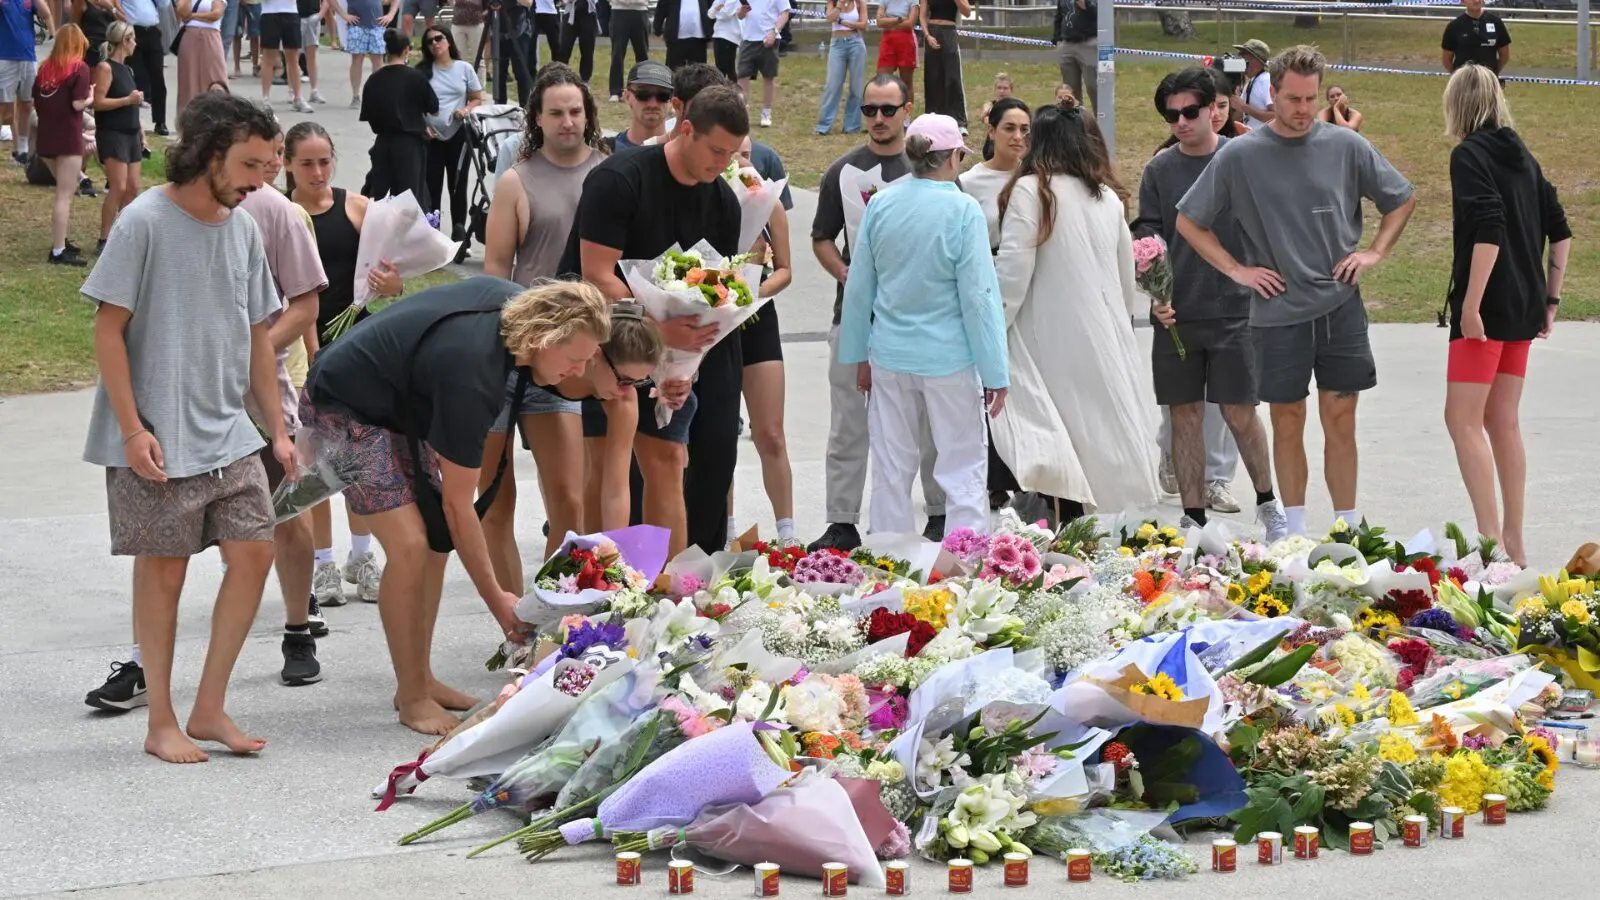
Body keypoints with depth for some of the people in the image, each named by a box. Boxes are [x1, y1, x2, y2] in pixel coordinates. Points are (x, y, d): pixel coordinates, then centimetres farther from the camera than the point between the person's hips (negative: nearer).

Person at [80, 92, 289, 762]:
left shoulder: (243, 230, 9)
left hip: (229, 435, 6)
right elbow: (108, 331, -10)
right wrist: (133, 429, -14)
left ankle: (209, 709, 11)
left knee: (253, 552, 0)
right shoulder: (145, 221, -10)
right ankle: (161, 723, 12)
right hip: (157, 441, -6)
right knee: (163, 572, 1)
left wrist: (277, 429, 14)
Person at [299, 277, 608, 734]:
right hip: (343, 406, -9)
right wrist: (496, 599, -19)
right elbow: (458, 505, -26)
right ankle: (412, 699, -6)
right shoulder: (472, 378, -35)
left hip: (398, 398, 9)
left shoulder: (517, 302, -12)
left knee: (437, 537, 5)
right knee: (409, 545, -18)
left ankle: (421, 679, 14)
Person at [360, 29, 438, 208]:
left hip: (383, 143, 3)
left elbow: (368, 116, 3)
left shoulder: (374, 80, -1)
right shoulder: (415, 77, -10)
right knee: (412, 193, 4)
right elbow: (434, 110, -3)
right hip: (410, 143, -3)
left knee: (376, 191, 13)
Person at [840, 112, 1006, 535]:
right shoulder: (962, 211, -12)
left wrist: (860, 356, 17)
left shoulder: (880, 205, 1)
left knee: (891, 470, 12)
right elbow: (977, 296, -11)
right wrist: (994, 371, -6)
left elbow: (858, 289, 7)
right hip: (949, 358, -4)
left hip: (889, 356, 4)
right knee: (964, 469, 4)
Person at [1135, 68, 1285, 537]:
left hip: (1234, 309, -2)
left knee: (1238, 412, -1)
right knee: (1185, 414, 6)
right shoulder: (1159, 170, 6)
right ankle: (1194, 515, 15)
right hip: (1175, 314, 2)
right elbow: (1148, 234, 4)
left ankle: (1267, 502, 19)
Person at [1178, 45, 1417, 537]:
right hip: (1277, 310, -1)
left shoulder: (1346, 146, 2)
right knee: (1288, 423, 6)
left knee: (1340, 422, 3)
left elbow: (1403, 200, 17)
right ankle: (1295, 532, 14)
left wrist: (1375, 252, 5)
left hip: (1341, 306, 1)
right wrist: (1236, 270, -1)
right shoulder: (1239, 155, -2)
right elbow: (1188, 222, 6)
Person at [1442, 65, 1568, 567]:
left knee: (1463, 420, -5)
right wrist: (1551, 299, 19)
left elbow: (1489, 231, -21)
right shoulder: (1521, 156, 14)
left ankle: (1491, 538, -11)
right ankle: (1514, 544, 16)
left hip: (1487, 307, -8)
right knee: (1503, 422, 13)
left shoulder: (1469, 155, -10)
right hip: (1524, 309, 8)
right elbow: (1560, 231, 15)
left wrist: (1470, 304, -21)